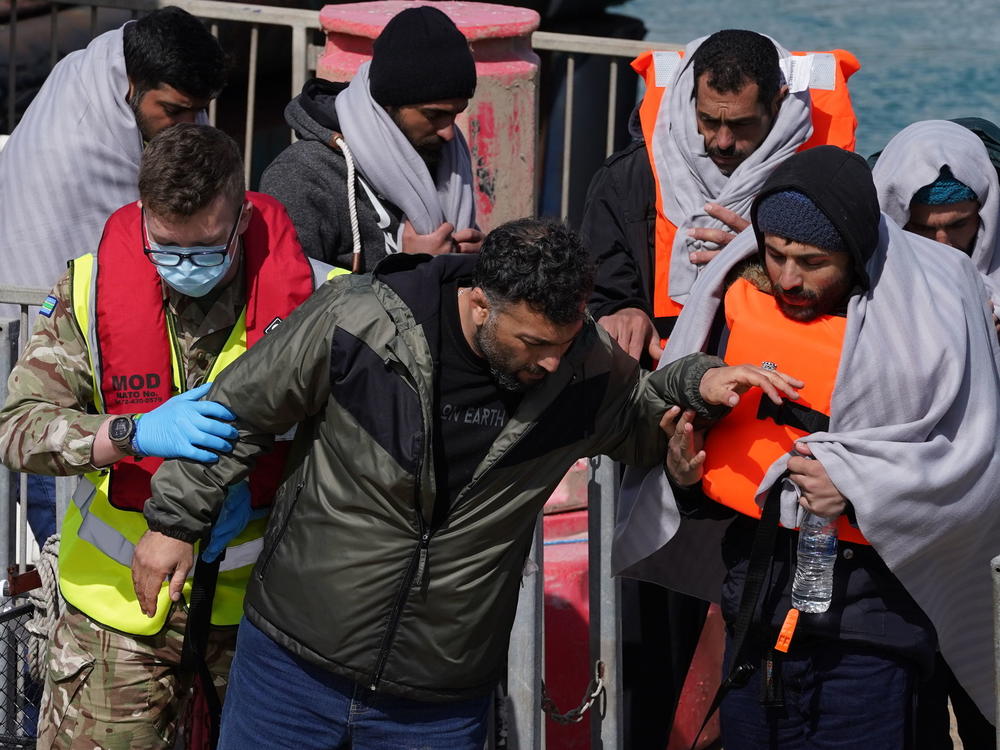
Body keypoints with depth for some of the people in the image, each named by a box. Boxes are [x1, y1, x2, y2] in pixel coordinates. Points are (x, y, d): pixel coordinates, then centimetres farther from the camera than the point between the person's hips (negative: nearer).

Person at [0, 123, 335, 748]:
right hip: (119, 599, 0)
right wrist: (132, 433, -32)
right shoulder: (93, 291, -9)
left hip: (253, 598, 0)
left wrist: (252, 490, -22)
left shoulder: (305, 293, -10)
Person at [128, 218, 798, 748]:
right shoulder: (357, 320, -17)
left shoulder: (582, 365, -8)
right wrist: (176, 519, 4)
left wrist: (699, 385, -5)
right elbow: (240, 409, -1)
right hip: (294, 663, -1)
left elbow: (644, 423, 15)